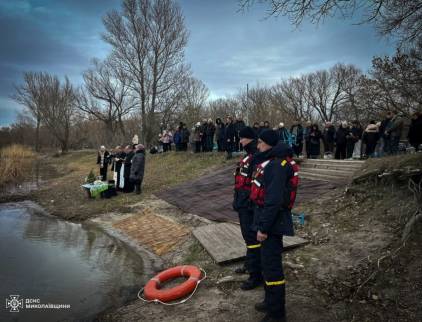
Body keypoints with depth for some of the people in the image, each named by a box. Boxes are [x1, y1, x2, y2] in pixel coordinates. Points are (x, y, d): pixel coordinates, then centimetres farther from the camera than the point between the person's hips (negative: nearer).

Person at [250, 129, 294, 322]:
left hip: (272, 223, -10)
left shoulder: (277, 166, -21)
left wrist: (264, 228, -24)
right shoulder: (269, 162, 12)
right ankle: (271, 302, 37)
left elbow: (273, 201, -26)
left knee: (272, 265, -1)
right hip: (266, 218, 10)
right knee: (267, 262, 20)